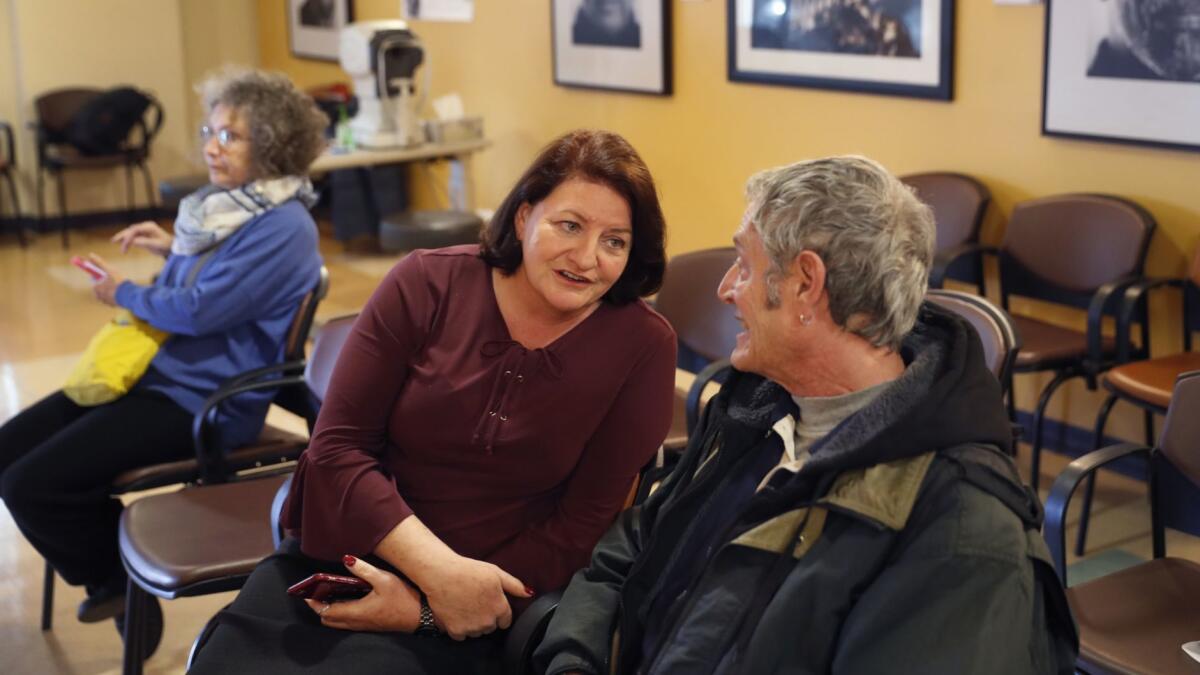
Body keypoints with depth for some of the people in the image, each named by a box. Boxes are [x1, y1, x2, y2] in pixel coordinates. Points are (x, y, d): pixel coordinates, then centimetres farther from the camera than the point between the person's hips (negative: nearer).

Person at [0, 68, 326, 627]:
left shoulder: (283, 227, -19)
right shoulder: (235, 203, 10)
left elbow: (197, 311, -23)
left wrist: (124, 293, -6)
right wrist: (174, 252, 11)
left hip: (205, 400, -10)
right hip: (158, 371, 10)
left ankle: (121, 576, 11)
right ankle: (114, 562, 18)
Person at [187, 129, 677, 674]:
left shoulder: (643, 347, -7)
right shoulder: (427, 284, -4)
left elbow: (578, 531, -6)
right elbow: (336, 448, -6)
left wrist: (431, 609, -16)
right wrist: (440, 569, -18)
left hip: (481, 599, -2)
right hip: (344, 556, 3)